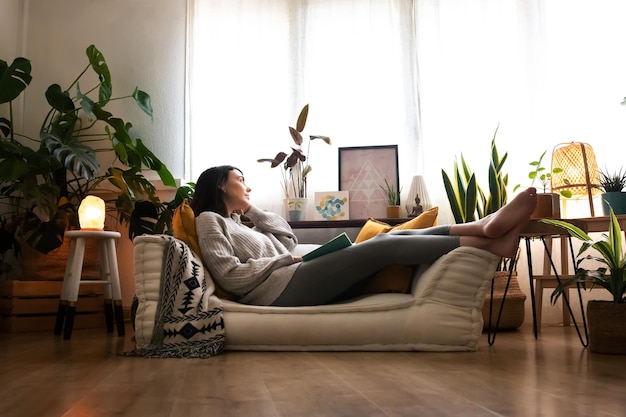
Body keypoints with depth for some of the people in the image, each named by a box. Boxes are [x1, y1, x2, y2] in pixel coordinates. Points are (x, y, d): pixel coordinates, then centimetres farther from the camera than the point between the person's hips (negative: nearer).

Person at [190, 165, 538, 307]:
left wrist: (250, 209, 24)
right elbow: (230, 276, -10)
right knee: (382, 247, -18)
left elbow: (288, 238, 24)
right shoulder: (209, 220, 5)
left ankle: (486, 226, -14)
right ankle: (489, 245, -19)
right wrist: (284, 260, -5)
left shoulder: (240, 225, 32)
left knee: (392, 237, -5)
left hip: (293, 285, 9)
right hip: (277, 291, -9)